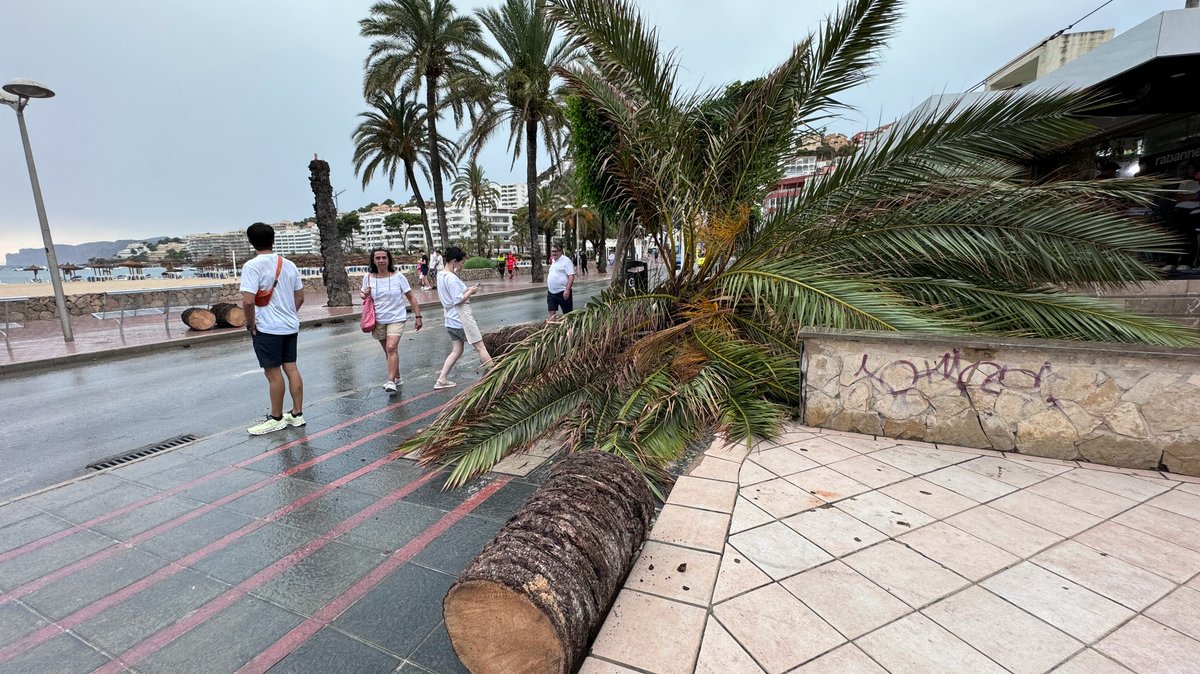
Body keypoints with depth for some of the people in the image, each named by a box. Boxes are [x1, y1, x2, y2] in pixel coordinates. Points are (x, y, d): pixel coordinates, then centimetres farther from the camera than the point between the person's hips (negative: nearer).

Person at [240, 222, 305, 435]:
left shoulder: (252, 266, -13)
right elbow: (300, 298, 11)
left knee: (273, 372, 3)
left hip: (267, 328, -6)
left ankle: (276, 419, 15)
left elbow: (248, 301, -21)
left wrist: (250, 324, -7)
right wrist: (288, 314, 18)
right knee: (291, 368, 11)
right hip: (290, 326, 6)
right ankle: (297, 414, 18)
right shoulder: (289, 264, 6)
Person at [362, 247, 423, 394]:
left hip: (396, 318, -3)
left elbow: (411, 298, -2)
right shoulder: (368, 277, -1)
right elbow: (364, 296, 15)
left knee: (391, 348, -19)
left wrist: (418, 316, -6)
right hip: (378, 320, 3)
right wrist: (365, 295, -9)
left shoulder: (398, 276, -7)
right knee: (388, 350, 13)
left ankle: (391, 381, -18)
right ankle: (397, 377, 28)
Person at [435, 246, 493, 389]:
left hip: (451, 320, 9)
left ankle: (441, 380, 11)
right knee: (480, 347, 0)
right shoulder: (452, 278, -19)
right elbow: (458, 300, -22)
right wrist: (470, 291, -8)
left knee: (456, 350, 13)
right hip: (462, 320, -9)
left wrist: (467, 290, 9)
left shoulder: (441, 276, 12)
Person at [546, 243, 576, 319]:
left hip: (562, 292, -7)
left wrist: (567, 290, -24)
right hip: (551, 292, 7)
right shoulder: (552, 261, 14)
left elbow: (571, 276, -17)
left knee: (567, 313, 4)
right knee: (551, 312, 6)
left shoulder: (566, 260, -10)